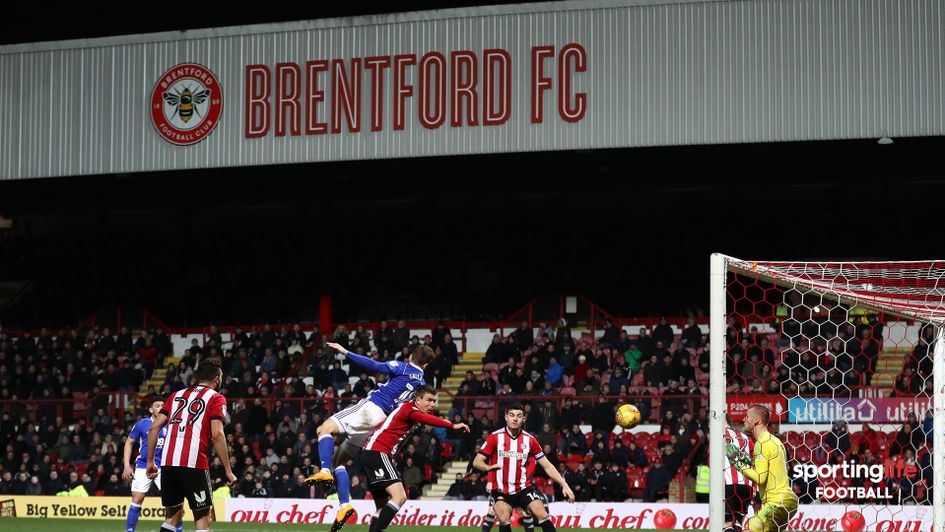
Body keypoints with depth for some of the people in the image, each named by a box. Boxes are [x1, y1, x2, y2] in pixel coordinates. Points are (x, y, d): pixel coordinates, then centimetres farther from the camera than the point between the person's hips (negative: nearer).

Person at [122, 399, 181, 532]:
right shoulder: (142, 424, -2)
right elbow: (129, 442, 6)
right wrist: (127, 466, 0)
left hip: (163, 467, 1)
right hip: (143, 466, -1)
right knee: (136, 500, -3)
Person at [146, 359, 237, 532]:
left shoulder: (177, 395, 21)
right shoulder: (216, 398, 6)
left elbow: (154, 428, 14)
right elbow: (217, 434, -8)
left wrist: (150, 461, 18)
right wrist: (228, 471, -5)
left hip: (168, 462, 5)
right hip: (194, 465, -5)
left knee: (172, 516, 16)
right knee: (203, 518, 4)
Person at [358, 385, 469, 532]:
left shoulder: (407, 409, 22)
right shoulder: (409, 408, -8)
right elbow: (426, 419, -29)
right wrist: (452, 425, -35)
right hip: (378, 453, -10)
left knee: (383, 507, 12)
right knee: (399, 496, -22)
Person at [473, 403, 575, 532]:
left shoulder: (529, 440, 1)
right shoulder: (495, 437, -5)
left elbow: (547, 466, 6)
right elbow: (476, 462, -5)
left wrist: (564, 485, -3)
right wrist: (489, 467, -28)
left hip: (524, 489, 1)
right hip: (502, 491, -1)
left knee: (543, 516, -15)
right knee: (504, 521, -20)